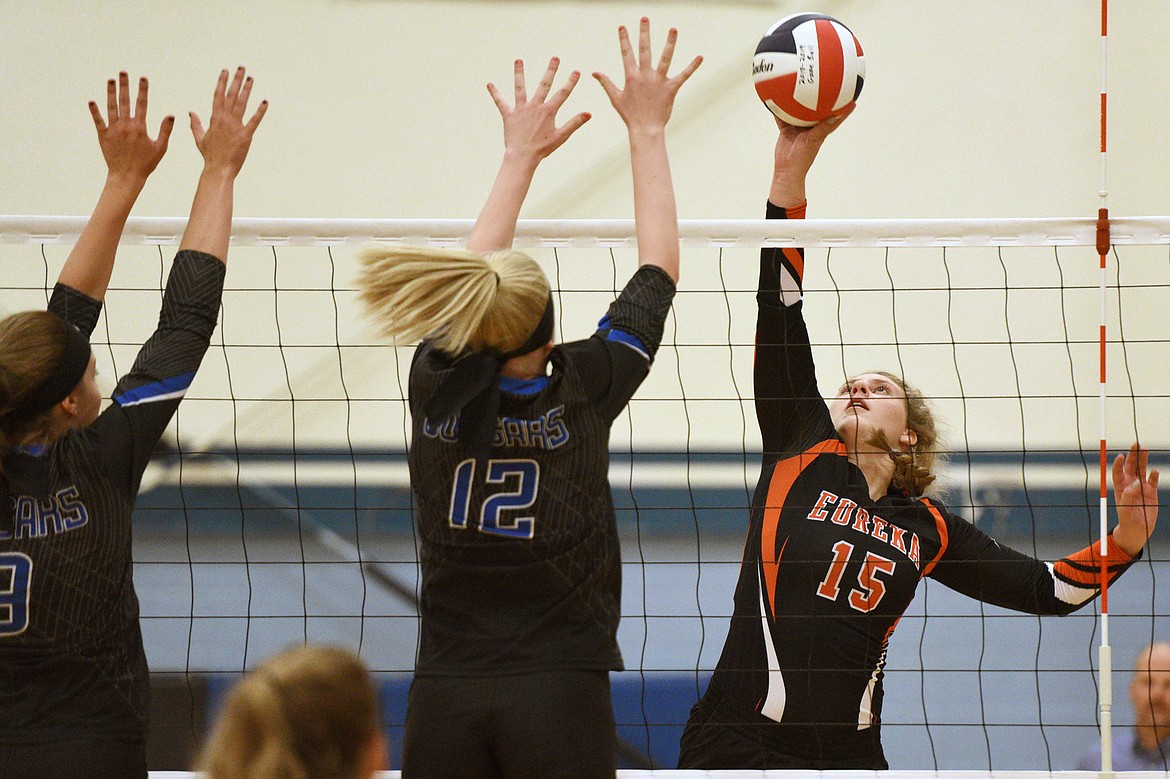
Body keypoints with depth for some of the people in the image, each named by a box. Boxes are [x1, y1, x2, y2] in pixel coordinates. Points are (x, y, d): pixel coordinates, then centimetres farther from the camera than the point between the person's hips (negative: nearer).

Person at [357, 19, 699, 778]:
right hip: (561, 697, -3)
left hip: (444, 702, 3)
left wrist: (521, 155, 33)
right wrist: (647, 132, 20)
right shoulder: (583, 390, -4)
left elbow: (475, 279, 21)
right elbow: (660, 269, 10)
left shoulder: (439, 386, 1)